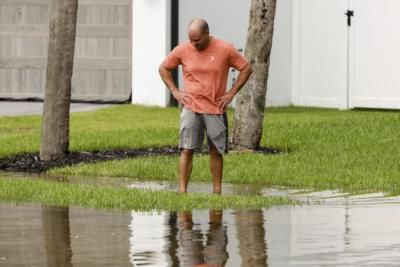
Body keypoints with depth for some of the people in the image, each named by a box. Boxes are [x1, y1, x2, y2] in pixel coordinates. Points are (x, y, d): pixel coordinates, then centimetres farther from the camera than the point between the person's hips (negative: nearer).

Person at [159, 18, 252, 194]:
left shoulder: (225, 50, -5)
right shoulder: (182, 50, -1)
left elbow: (246, 69, 4)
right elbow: (163, 68, 13)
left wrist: (231, 93, -1)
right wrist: (174, 91, 3)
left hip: (216, 109, 0)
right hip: (191, 107, 0)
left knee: (216, 151, 6)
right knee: (186, 150, -10)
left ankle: (217, 191, 14)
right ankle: (182, 191, -12)